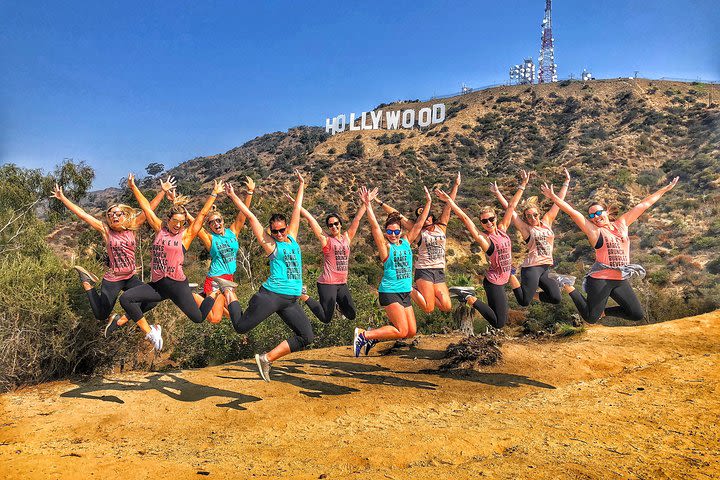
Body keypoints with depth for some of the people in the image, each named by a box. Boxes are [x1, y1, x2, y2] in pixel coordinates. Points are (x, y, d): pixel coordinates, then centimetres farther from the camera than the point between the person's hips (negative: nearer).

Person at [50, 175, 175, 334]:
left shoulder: (131, 228, -1)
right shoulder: (106, 231, -7)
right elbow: (81, 214, -7)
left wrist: (163, 191, -6)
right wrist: (62, 198, -7)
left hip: (130, 278, 3)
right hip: (112, 280, -3)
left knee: (150, 302, -9)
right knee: (100, 316, 7)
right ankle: (87, 284, 28)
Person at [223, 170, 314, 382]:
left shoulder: (292, 238, 12)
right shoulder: (270, 244, -1)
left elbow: (297, 210, 20)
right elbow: (251, 217, 0)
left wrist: (301, 186, 27)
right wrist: (233, 196, 3)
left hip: (291, 300, 5)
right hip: (271, 295, -5)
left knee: (306, 337, -2)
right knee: (241, 327, -1)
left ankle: (267, 359, 6)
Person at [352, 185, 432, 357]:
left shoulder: (406, 242, 9)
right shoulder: (385, 245, -7)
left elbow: (419, 224, 10)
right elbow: (374, 226, -19)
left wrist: (428, 202, 9)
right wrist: (368, 204, -29)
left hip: (405, 293, 7)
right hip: (390, 292, -7)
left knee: (411, 332, 6)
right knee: (402, 331, -13)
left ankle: (373, 337, 19)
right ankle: (363, 335, -2)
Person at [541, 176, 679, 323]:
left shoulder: (621, 224, 10)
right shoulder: (593, 230, -4)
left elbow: (644, 205, 15)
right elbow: (572, 212, -12)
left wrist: (665, 189, 22)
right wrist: (553, 197, -18)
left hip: (621, 280, 5)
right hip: (600, 279, -5)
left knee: (637, 315, 3)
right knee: (591, 318, -3)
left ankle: (604, 311, 24)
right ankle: (570, 288, 18)